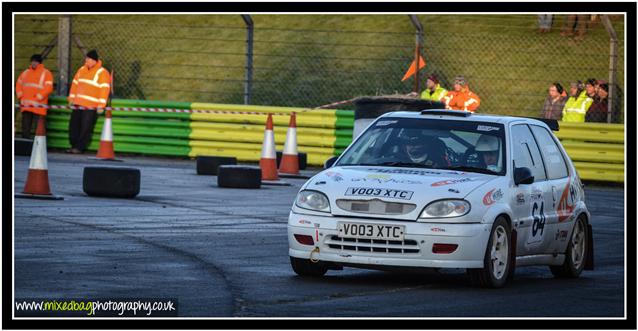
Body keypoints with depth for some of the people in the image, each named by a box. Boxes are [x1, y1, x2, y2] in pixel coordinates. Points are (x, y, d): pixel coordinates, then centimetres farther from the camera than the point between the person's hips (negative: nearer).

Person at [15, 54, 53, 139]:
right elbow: (19, 84, 24)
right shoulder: (26, 73, 17)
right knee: (25, 127, 5)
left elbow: (48, 87, -9)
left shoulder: (46, 73, 0)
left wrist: (38, 97, -15)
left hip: (38, 105, -5)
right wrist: (20, 96, 8)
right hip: (26, 106, 5)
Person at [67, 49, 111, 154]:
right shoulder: (82, 70, 15)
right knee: (74, 125, 6)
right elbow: (75, 83, 21)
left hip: (91, 106, -7)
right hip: (78, 104, 7)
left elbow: (105, 89, -12)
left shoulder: (102, 73, -7)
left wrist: (101, 104, -18)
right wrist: (71, 98, 16)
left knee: (86, 128, -7)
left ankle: (80, 147, -1)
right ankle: (74, 145, 15)